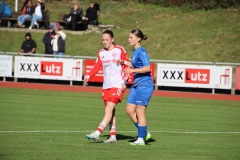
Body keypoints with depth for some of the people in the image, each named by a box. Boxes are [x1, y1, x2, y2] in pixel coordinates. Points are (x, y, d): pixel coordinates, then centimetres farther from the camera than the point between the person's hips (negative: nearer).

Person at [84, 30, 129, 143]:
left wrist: (124, 81, -8)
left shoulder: (120, 50, -2)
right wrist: (88, 76, -7)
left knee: (109, 109, -16)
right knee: (110, 111, 8)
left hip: (117, 85, -6)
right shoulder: (101, 53, 12)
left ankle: (97, 133, -25)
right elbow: (96, 67, 11)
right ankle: (113, 136, 12)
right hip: (106, 86, 6)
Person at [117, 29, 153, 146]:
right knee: (129, 110, 9)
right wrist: (125, 63, 14)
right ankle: (145, 133, 19)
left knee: (140, 112, -4)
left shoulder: (141, 52, -14)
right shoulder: (134, 51, 14)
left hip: (144, 85, -10)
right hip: (136, 85, 10)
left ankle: (141, 139, 3)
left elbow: (147, 68, -22)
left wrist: (132, 70, -22)